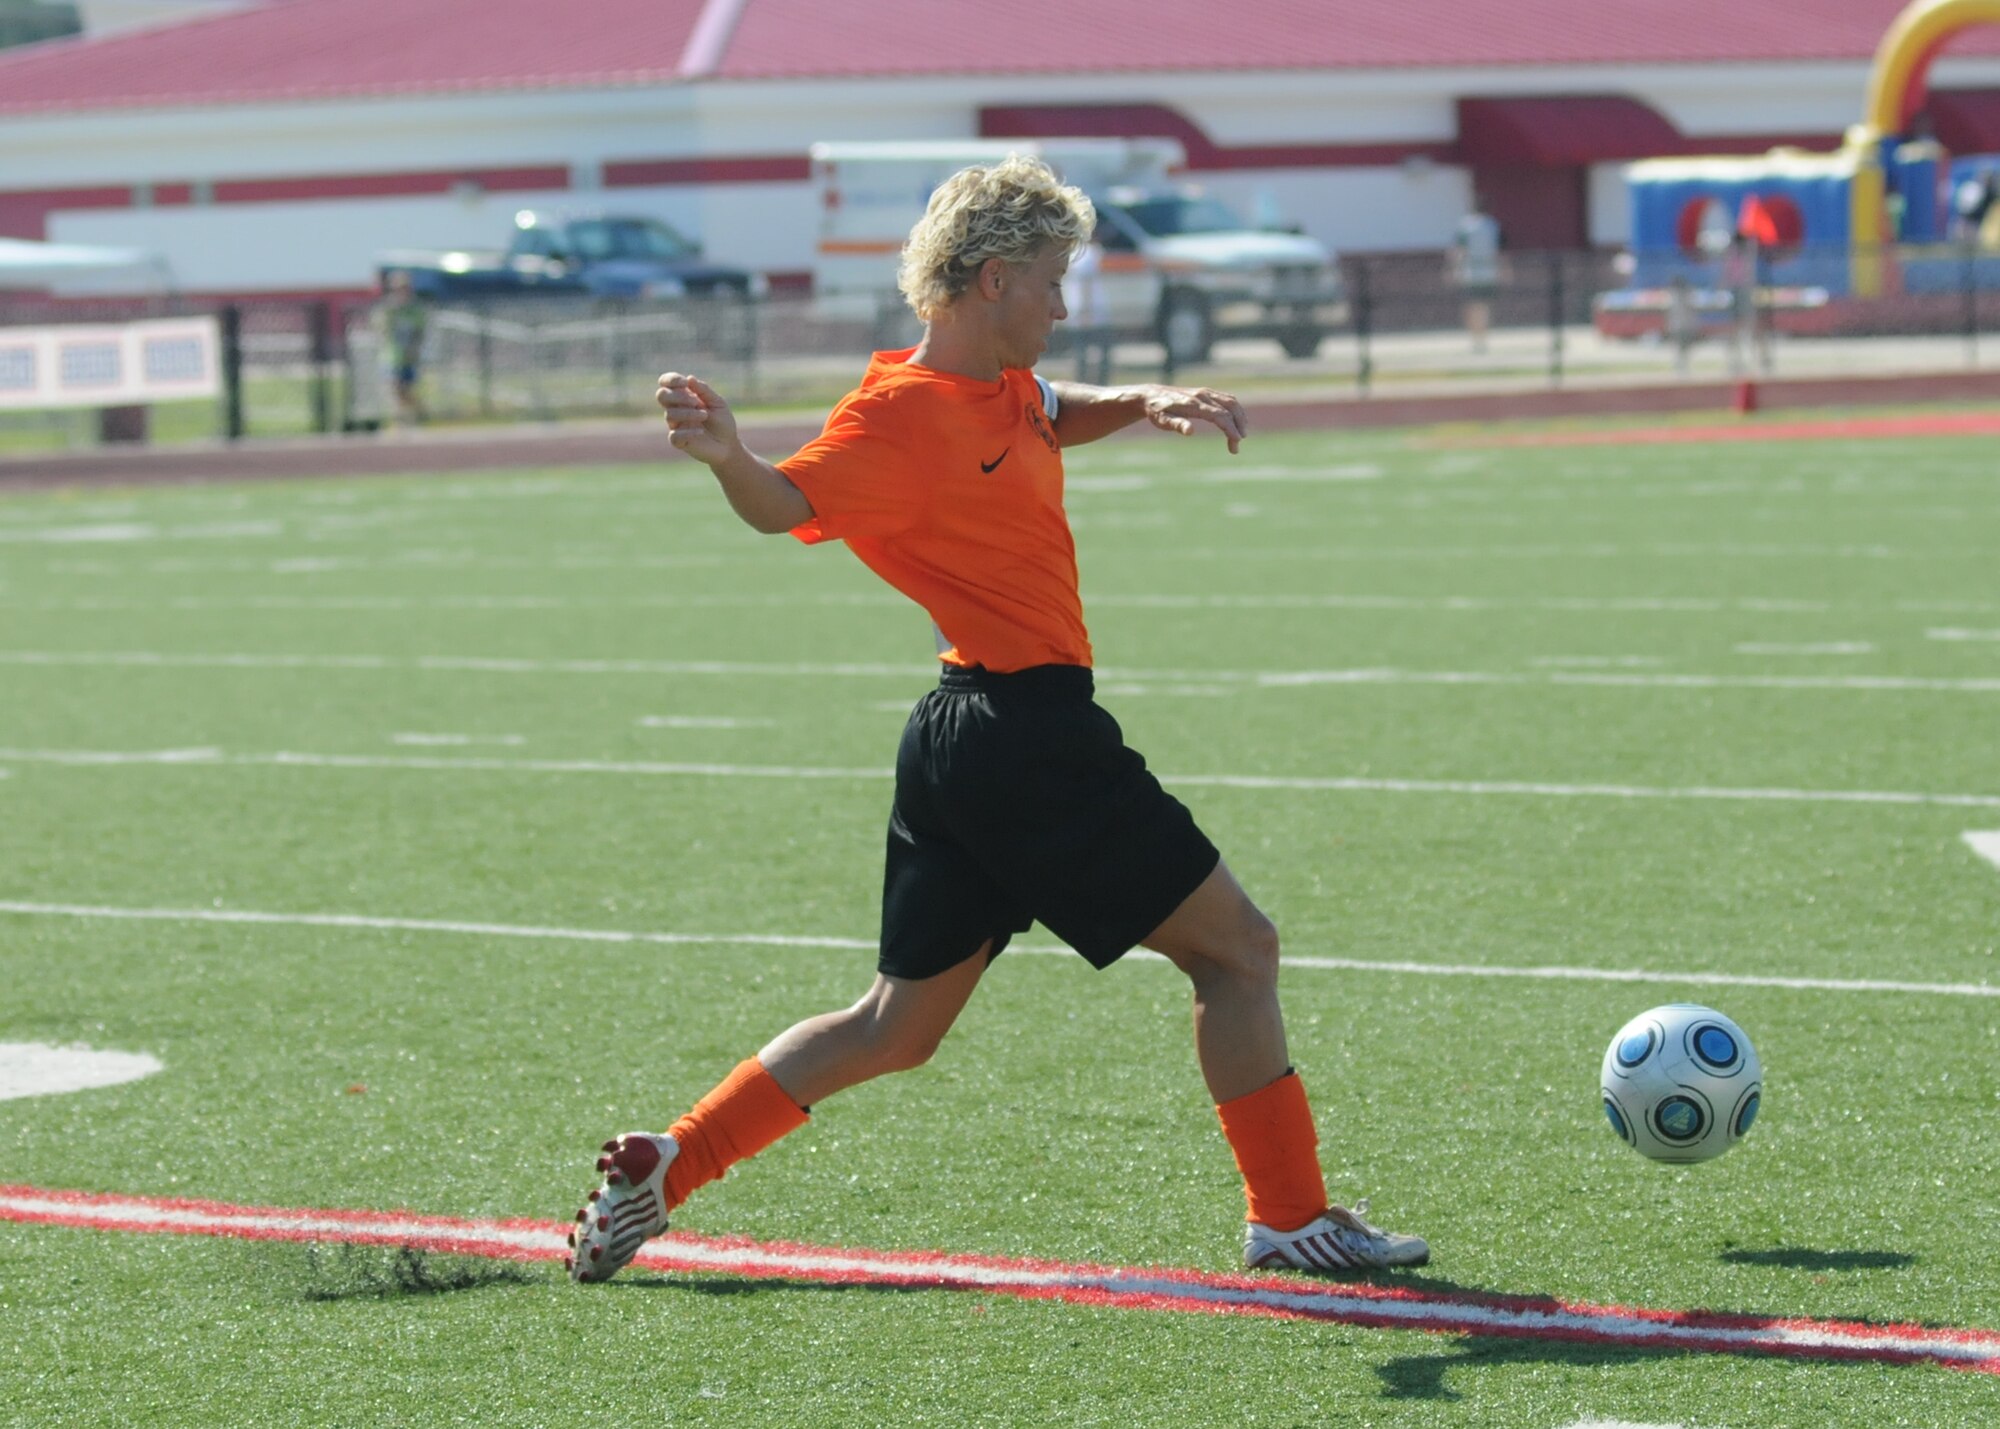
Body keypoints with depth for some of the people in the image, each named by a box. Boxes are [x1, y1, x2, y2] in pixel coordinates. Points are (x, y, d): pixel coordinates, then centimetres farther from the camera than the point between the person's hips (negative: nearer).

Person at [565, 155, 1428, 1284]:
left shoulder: (1004, 388, 12)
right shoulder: (905, 411, -16)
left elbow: (1063, 416, 34)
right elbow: (784, 505, -27)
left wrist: (1149, 405, 13)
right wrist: (727, 455, -49)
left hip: (964, 742, 10)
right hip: (1031, 734, -10)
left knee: (898, 1028, 14)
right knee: (1237, 948, 2)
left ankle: (666, 1167, 9)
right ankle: (1293, 1218, 7)